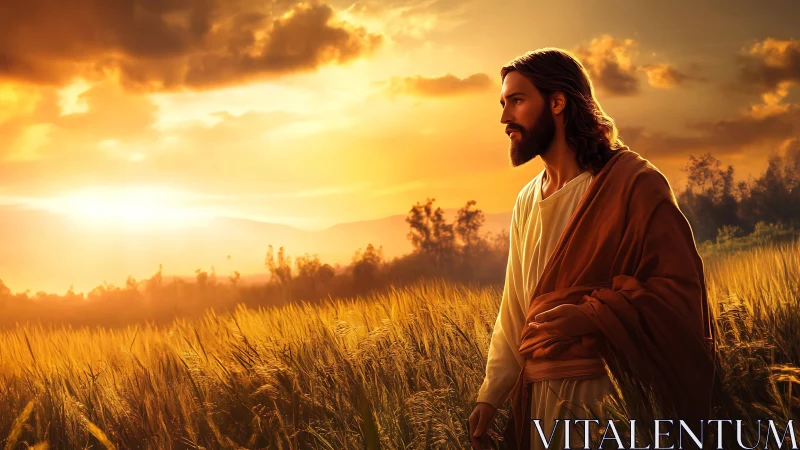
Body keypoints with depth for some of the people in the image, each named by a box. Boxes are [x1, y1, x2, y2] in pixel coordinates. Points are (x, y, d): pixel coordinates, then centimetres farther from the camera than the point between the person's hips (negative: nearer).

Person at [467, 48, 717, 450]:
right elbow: (515, 310, 12)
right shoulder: (526, 202, 11)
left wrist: (591, 315, -25)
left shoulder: (634, 182, -9)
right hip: (538, 397, 6)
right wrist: (490, 396, 5)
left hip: (609, 397, -6)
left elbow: (680, 291, -13)